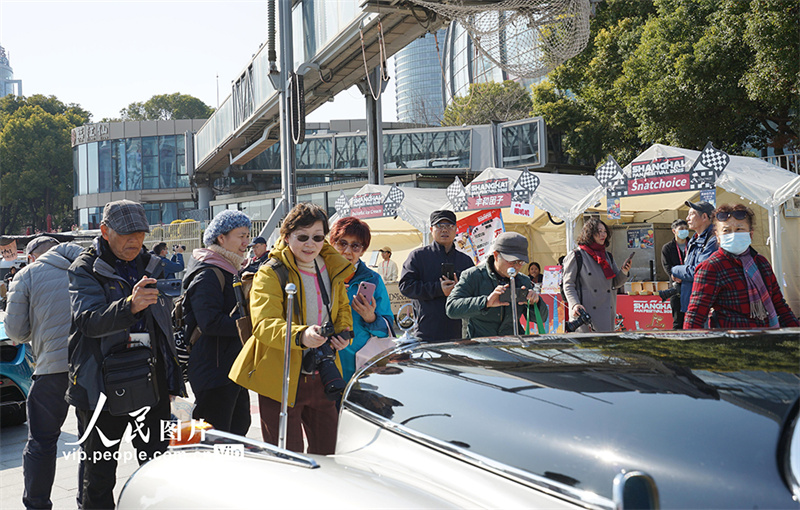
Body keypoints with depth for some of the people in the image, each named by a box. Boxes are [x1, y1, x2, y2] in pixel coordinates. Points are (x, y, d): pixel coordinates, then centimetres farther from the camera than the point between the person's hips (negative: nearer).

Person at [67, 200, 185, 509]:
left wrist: (170, 378, 19)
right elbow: (88, 320, -24)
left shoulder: (152, 266, 11)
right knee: (100, 473, 7)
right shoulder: (85, 269, -5)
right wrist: (130, 306, -42)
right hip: (104, 382, -4)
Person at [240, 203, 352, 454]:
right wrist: (300, 335, -42)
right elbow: (264, 324, -23)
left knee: (326, 454, 14)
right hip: (282, 380, -5)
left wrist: (342, 333, -2)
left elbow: (343, 310, 22)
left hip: (324, 377, 5)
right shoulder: (270, 274, -10)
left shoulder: (333, 270, 9)